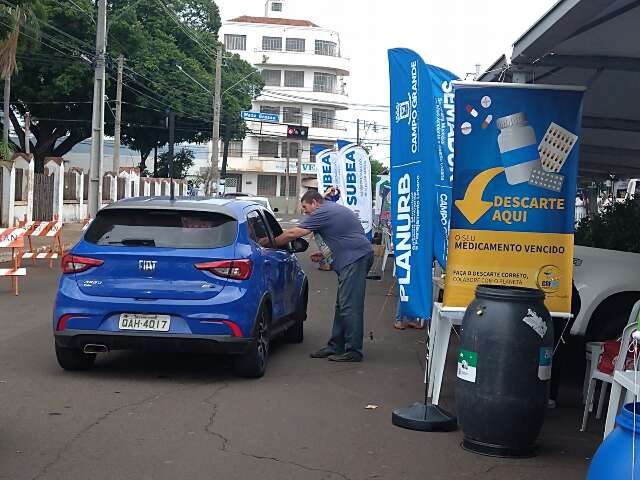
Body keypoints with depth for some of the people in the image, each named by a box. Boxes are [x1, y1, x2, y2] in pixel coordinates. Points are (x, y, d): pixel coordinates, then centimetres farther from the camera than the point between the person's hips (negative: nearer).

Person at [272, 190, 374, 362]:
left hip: (356, 258, -11)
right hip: (354, 258, 11)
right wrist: (324, 254, 20)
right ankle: (335, 346, 19)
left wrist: (272, 243, 5)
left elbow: (292, 234, -8)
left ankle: (354, 351, -6)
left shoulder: (322, 212, -9)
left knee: (349, 306, -9)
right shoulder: (333, 209, 22)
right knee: (342, 305, 13)